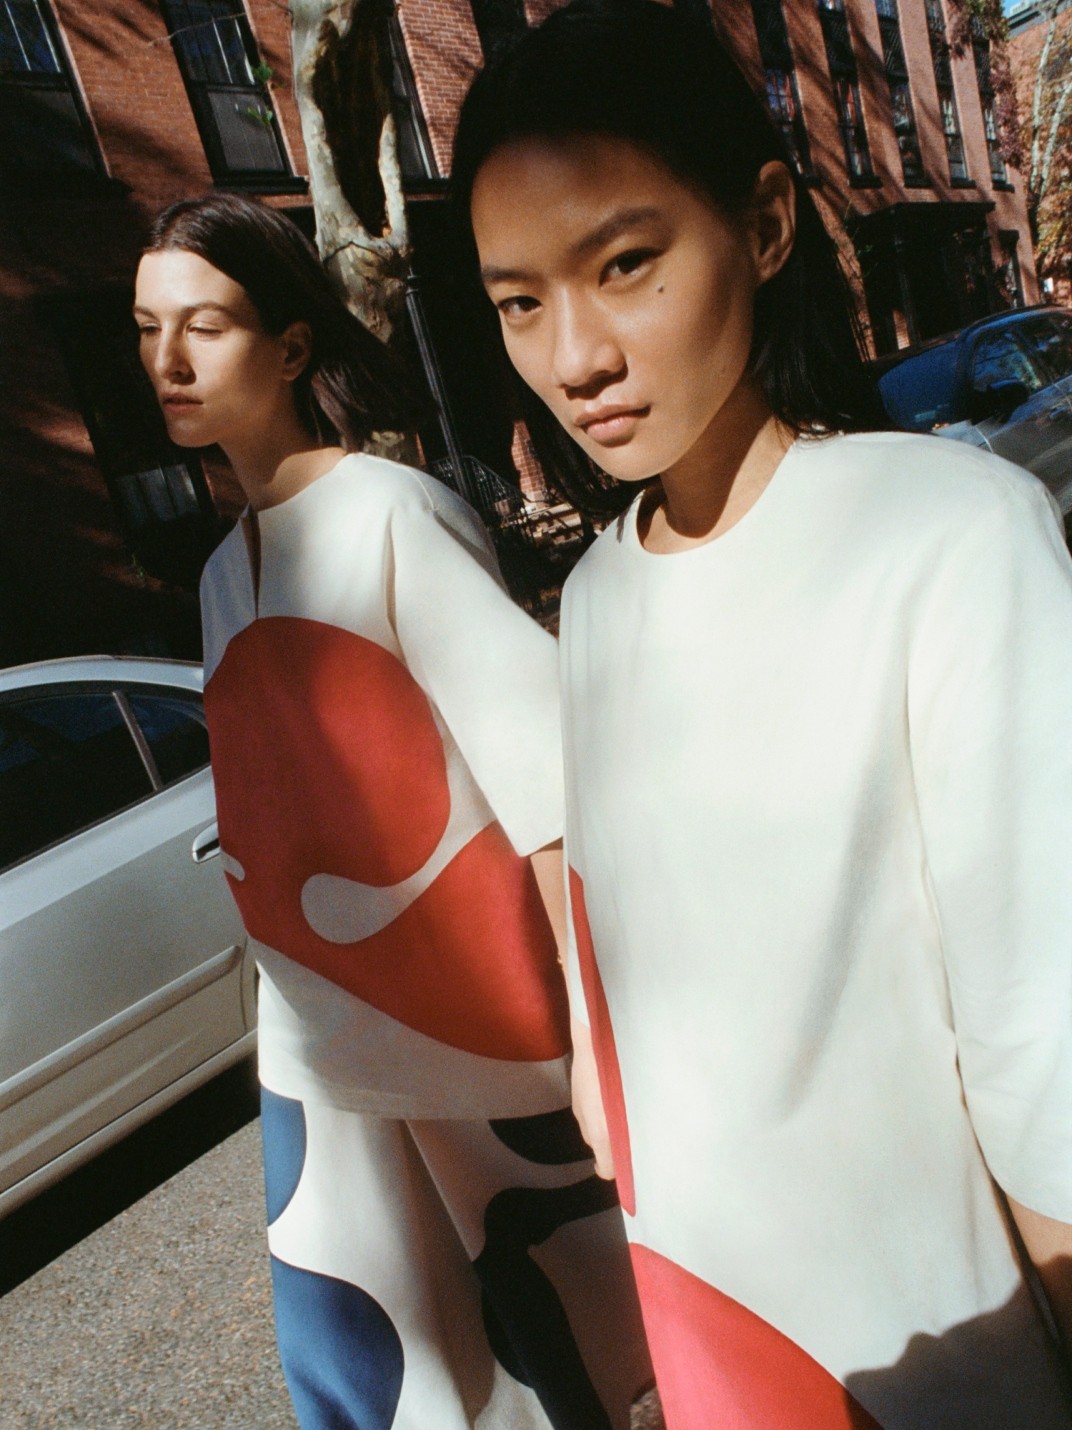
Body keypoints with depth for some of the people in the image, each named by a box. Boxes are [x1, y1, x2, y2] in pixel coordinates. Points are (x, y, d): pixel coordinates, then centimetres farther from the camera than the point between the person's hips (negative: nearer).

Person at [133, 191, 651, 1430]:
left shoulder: (395, 514, -12)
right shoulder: (225, 570, 11)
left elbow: (543, 769, -17)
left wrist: (594, 1034, -19)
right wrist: (299, 1019, 16)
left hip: (475, 1024, -6)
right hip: (320, 1042, 7)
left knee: (558, 1316, 12)